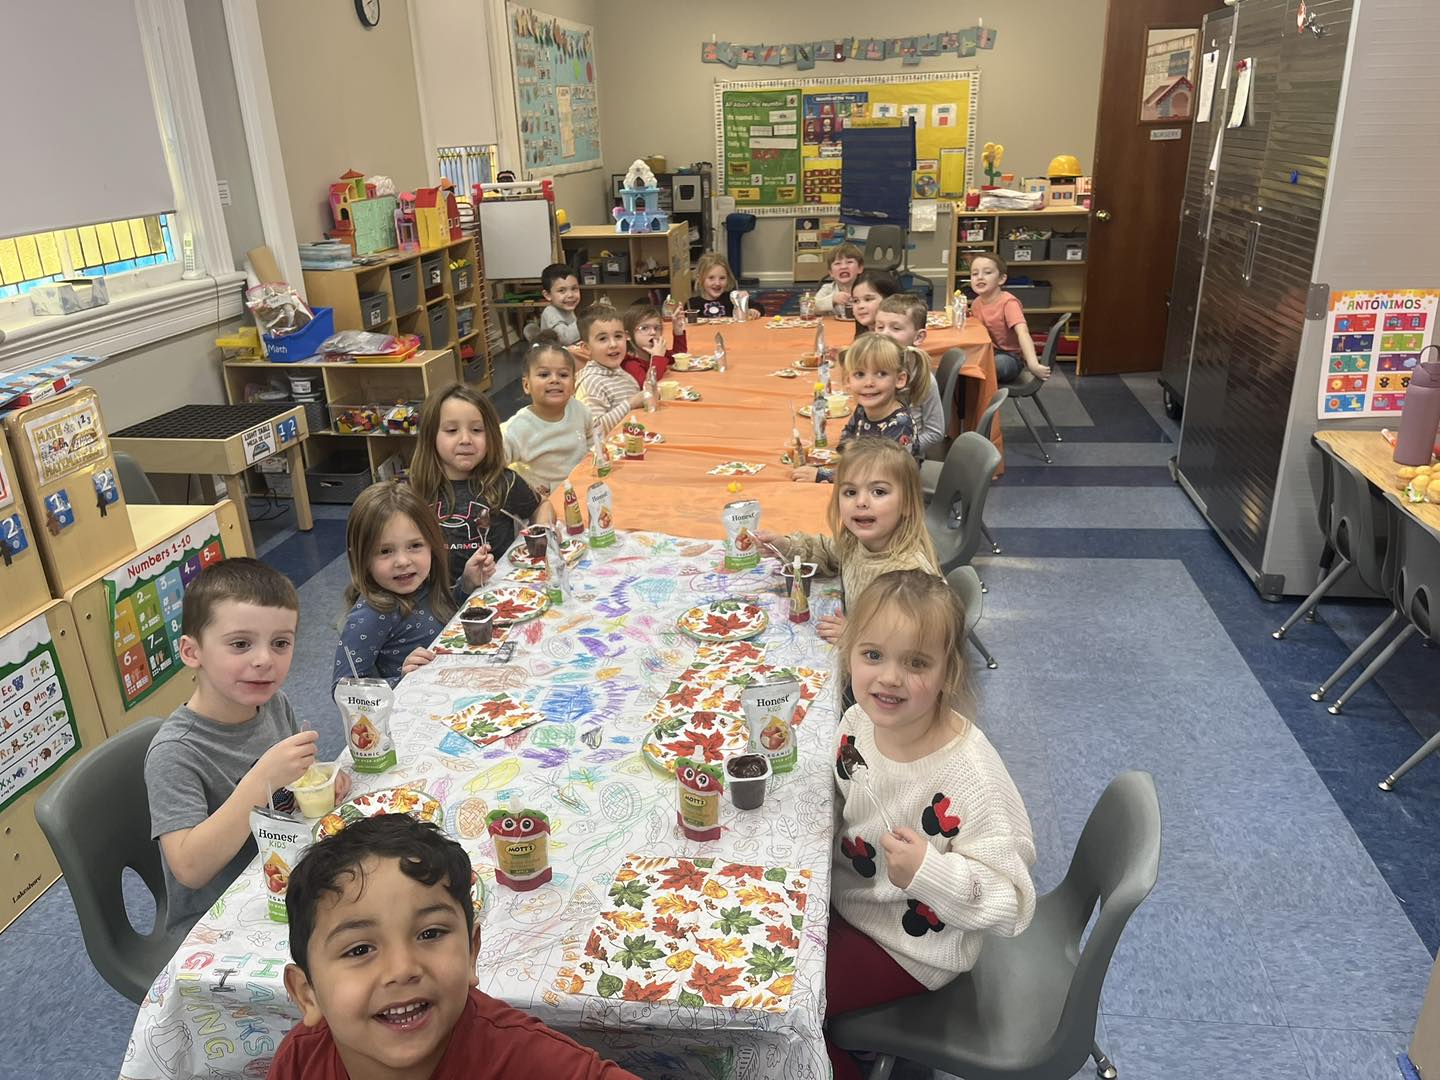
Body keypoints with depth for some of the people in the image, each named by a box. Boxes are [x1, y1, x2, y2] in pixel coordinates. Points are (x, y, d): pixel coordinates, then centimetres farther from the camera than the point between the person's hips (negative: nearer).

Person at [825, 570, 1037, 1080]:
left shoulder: (972, 779, -32)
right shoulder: (858, 721, -12)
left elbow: (1011, 905, -25)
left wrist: (930, 871, -38)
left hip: (909, 946, -6)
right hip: (842, 898, 7)